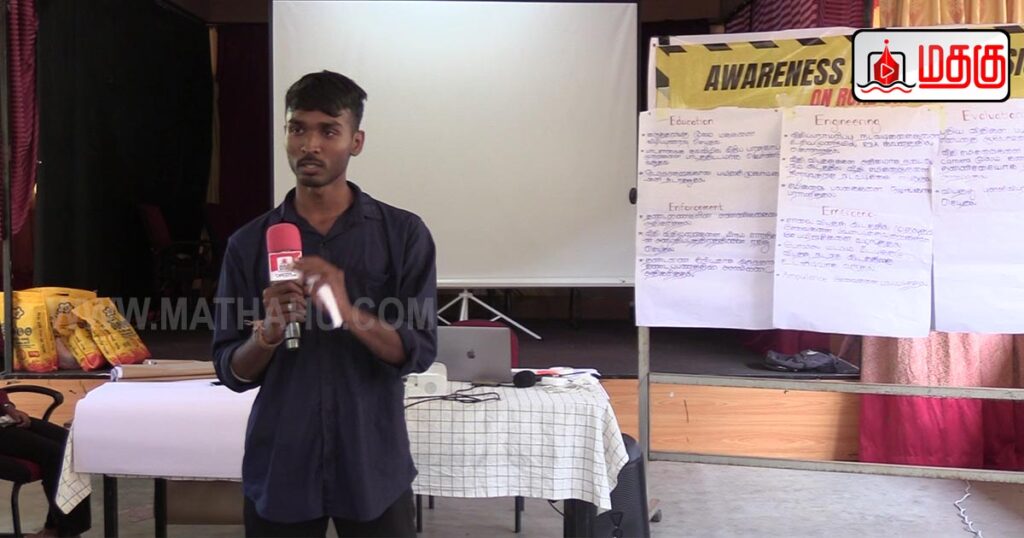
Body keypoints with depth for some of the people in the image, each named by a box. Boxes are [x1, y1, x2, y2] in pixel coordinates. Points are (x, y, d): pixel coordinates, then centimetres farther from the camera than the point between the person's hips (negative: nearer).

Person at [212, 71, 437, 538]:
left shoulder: (403, 233, -4)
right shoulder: (249, 243, 1)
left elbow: (419, 351, -7)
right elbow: (231, 371, 3)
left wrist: (349, 313, -23)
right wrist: (267, 334, -18)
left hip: (374, 467, -1)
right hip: (279, 469, 2)